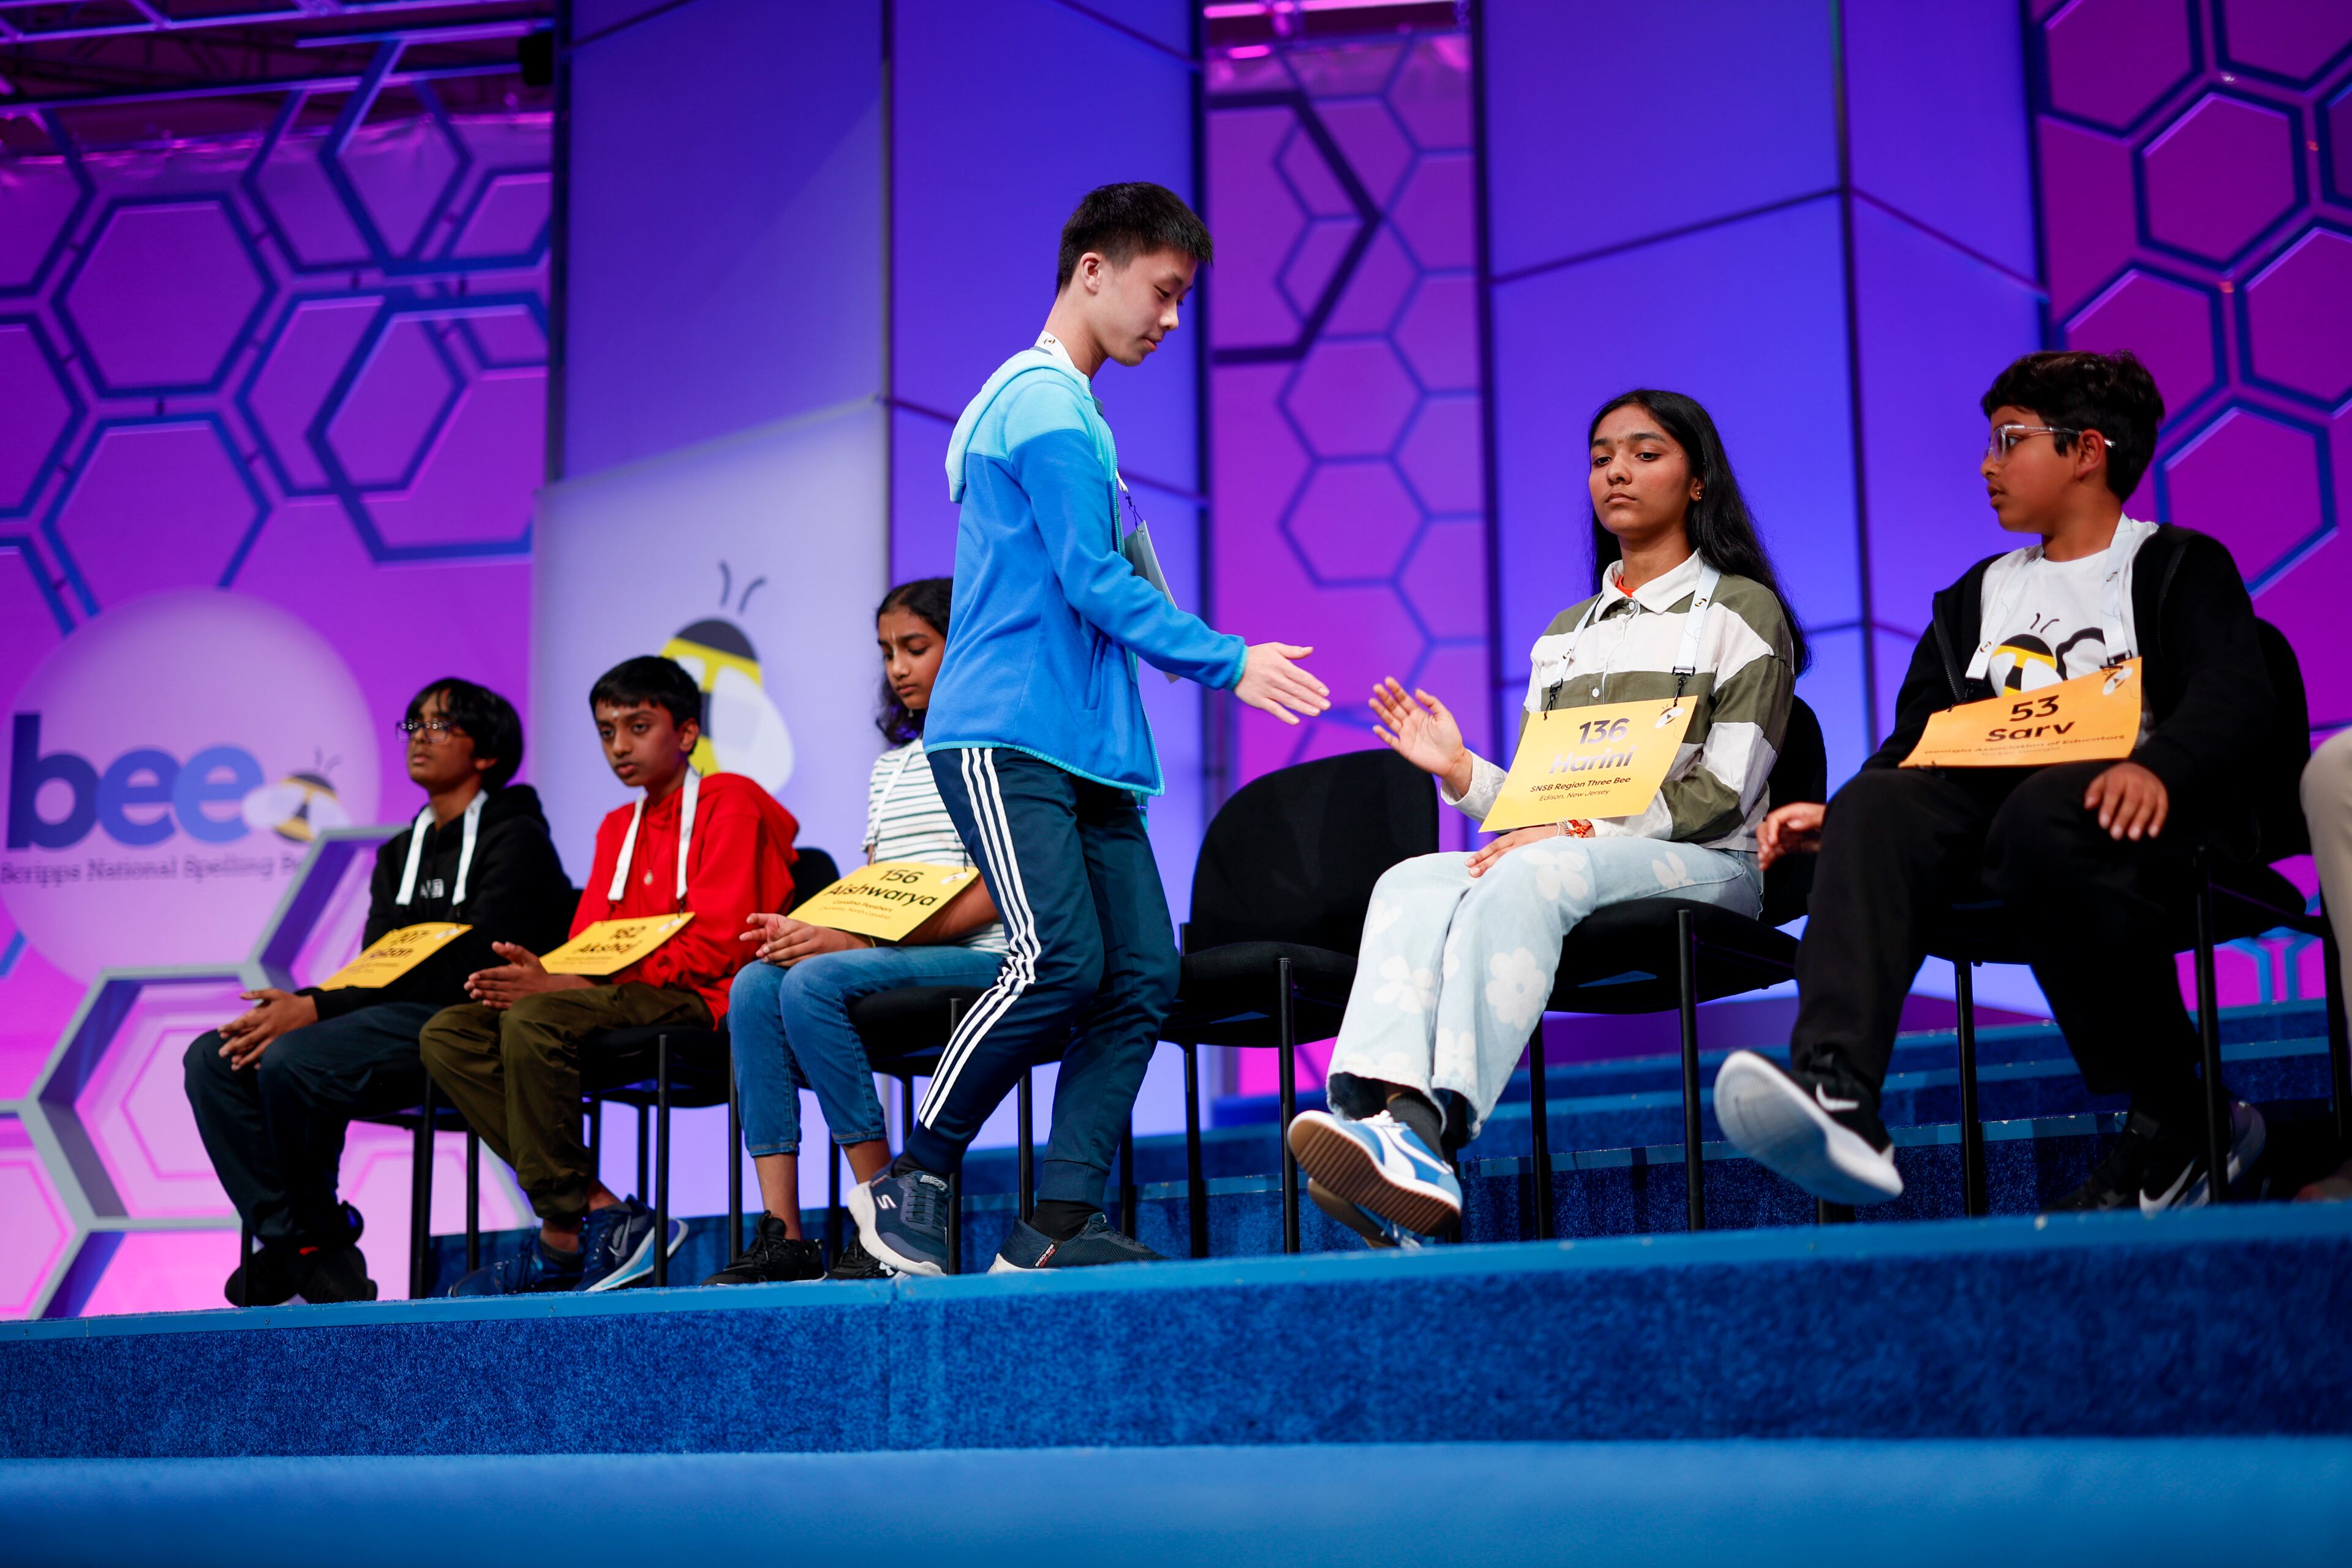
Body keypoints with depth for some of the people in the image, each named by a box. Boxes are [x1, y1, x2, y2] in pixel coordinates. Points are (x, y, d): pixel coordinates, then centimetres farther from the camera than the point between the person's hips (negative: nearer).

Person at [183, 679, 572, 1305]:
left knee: (291, 1062, -30)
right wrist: (291, 1009, -8)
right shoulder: (398, 855, 25)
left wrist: (315, 1009, -19)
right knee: (213, 1058, -11)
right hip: (386, 1026, 8)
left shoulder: (515, 840, -2)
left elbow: (465, 971, -14)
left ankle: (320, 1230, -7)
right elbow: (372, 971, 16)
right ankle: (296, 1244, -17)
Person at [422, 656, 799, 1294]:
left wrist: (567, 985, -18)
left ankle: (565, 1239, -22)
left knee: (534, 1020, -32)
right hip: (616, 1002, 8)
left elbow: (716, 946, -12)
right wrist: (537, 970, -9)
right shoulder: (618, 828, 24)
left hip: (698, 1002, -8)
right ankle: (603, 1212, -21)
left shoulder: (729, 803, -1)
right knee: (446, 1035, -10)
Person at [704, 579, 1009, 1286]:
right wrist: (807, 929, -6)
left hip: (978, 959, -7)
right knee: (754, 985, -18)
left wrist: (854, 941, -19)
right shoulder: (889, 764, 23)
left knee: (814, 982, -29)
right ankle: (780, 1234, -24)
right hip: (888, 957, 7)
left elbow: (994, 893, -13)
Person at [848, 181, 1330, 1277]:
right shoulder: (1047, 403, -6)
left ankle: (1060, 1226, -5)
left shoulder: (1060, 405, 25)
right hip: (1006, 736, -10)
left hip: (1085, 751, 10)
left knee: (1141, 978, -3)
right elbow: (1093, 583, -13)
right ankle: (910, 1183, -2)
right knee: (1061, 962, -19)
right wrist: (1227, 663, -8)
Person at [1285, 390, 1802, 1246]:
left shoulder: (1741, 613, 9)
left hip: (1702, 869, -5)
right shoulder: (1565, 634, 27)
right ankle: (1385, 1107, -52)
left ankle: (1433, 1130, -51)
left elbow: (1721, 794, -5)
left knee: (1528, 878, -36)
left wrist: (1581, 833, -16)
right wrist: (1461, 773, 0)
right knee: (1411, 882, -26)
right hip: (1571, 859, 5)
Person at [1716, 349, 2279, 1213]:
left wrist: (2157, 765, -27)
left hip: (2116, 805, -5)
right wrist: (1841, 813, 2)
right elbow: (1917, 737, 22)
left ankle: (2180, 1131, -24)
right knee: (1876, 806, -28)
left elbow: (2235, 696, -5)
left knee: (2041, 816, -39)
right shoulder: (1976, 596, 32)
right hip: (1985, 801, 5)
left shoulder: (2180, 567, 14)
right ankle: (1835, 1096, -52)